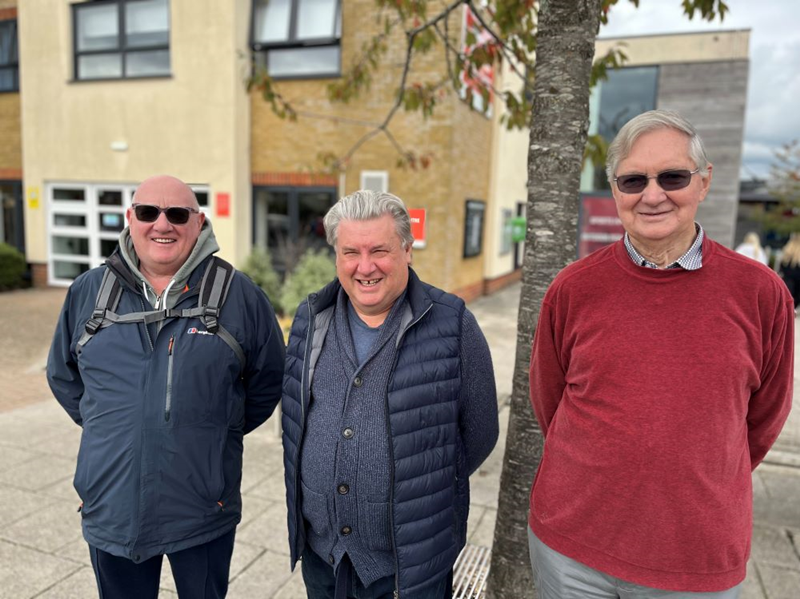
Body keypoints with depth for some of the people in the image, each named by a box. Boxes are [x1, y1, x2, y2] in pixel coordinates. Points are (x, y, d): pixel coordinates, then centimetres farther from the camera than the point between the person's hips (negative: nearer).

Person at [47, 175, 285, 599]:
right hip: (111, 510, 3)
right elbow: (63, 375, 15)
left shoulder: (238, 295, -8)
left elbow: (267, 381, 1)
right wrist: (104, 427, 10)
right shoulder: (89, 291, 1)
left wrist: (218, 432, 3)